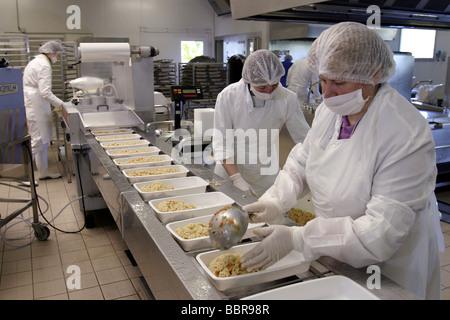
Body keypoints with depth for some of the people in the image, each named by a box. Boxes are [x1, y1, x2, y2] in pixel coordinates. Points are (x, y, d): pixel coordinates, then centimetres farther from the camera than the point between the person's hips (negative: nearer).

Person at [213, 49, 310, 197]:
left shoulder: (287, 99, -11)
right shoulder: (228, 96, -16)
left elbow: (304, 138, -3)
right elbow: (221, 144, -15)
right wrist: (236, 178, -24)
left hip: (266, 176, 1)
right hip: (229, 172, -1)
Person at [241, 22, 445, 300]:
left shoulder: (406, 136, -31)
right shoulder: (330, 110, -8)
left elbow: (381, 232, -32)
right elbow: (301, 162, 3)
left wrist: (296, 238, -35)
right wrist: (275, 202, -16)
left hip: (389, 265, -5)